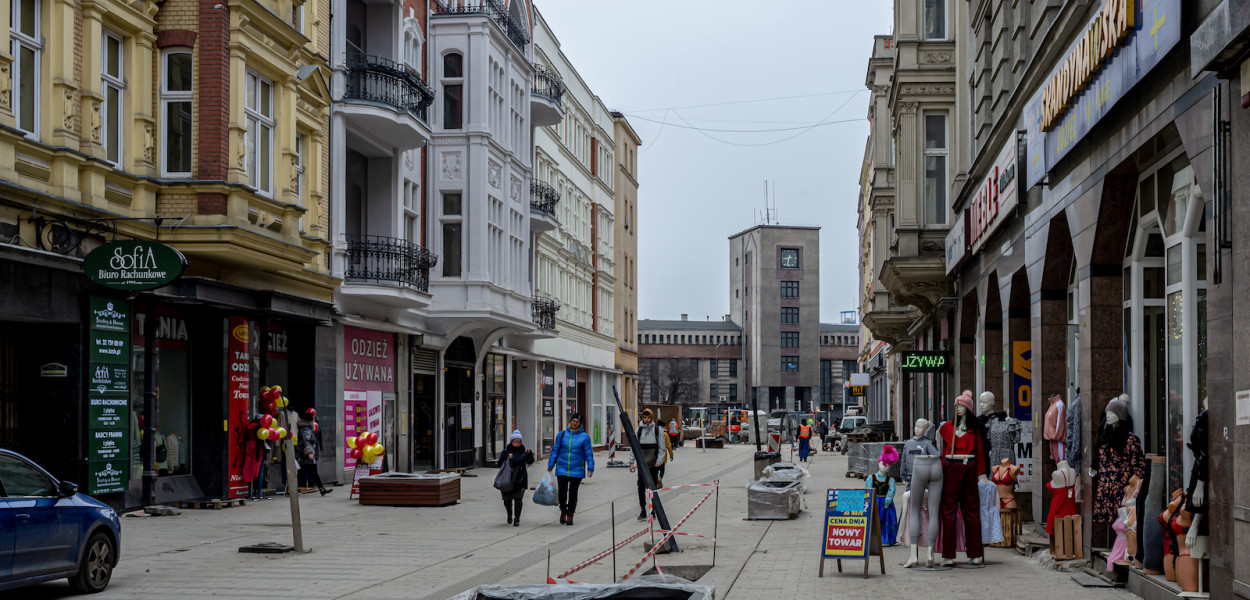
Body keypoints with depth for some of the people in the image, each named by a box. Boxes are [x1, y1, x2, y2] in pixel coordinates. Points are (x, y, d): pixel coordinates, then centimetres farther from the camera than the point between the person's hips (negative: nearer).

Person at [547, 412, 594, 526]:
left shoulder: (584, 437, -1)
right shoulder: (561, 435, 5)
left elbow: (589, 454, 0)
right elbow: (555, 451, 9)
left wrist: (590, 468, -8)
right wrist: (550, 466, 7)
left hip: (577, 471, -1)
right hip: (562, 470, 1)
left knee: (573, 493, 4)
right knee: (562, 491, -5)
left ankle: (570, 515, 13)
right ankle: (563, 511, 19)